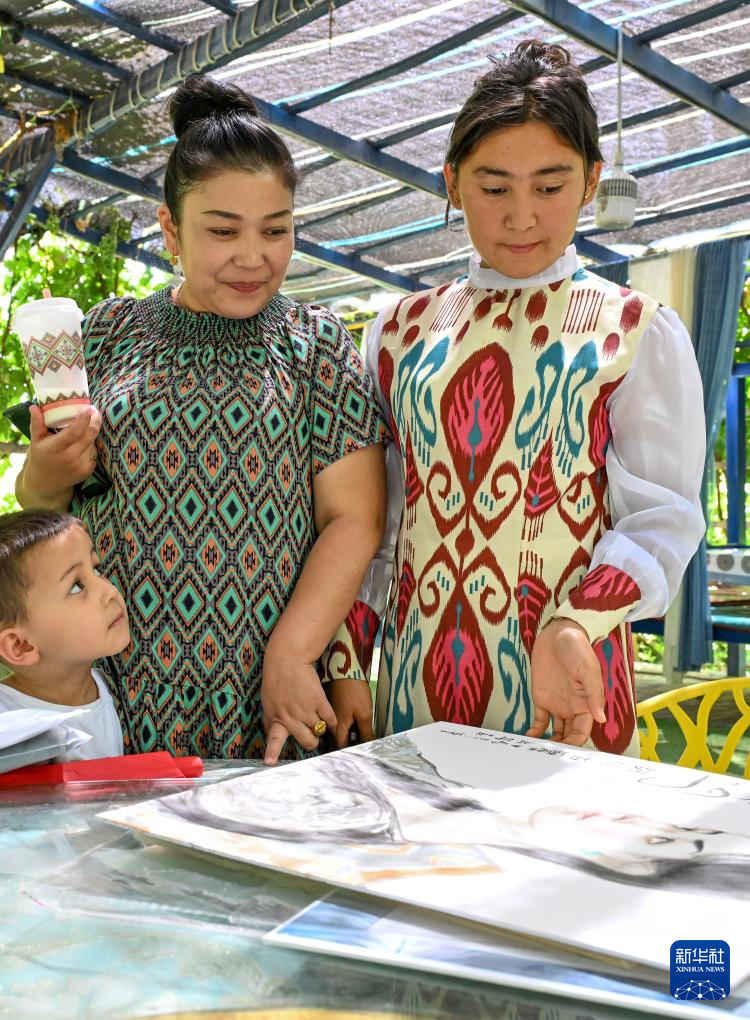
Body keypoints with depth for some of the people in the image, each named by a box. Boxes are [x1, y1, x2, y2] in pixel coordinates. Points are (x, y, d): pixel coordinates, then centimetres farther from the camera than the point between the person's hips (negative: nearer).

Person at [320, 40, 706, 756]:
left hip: (566, 679, -2)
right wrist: (345, 664, 3)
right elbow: (374, 515, 9)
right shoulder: (400, 331, 8)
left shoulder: (637, 334, -1)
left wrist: (574, 629, -23)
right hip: (415, 674, 3)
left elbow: (659, 517, -6)